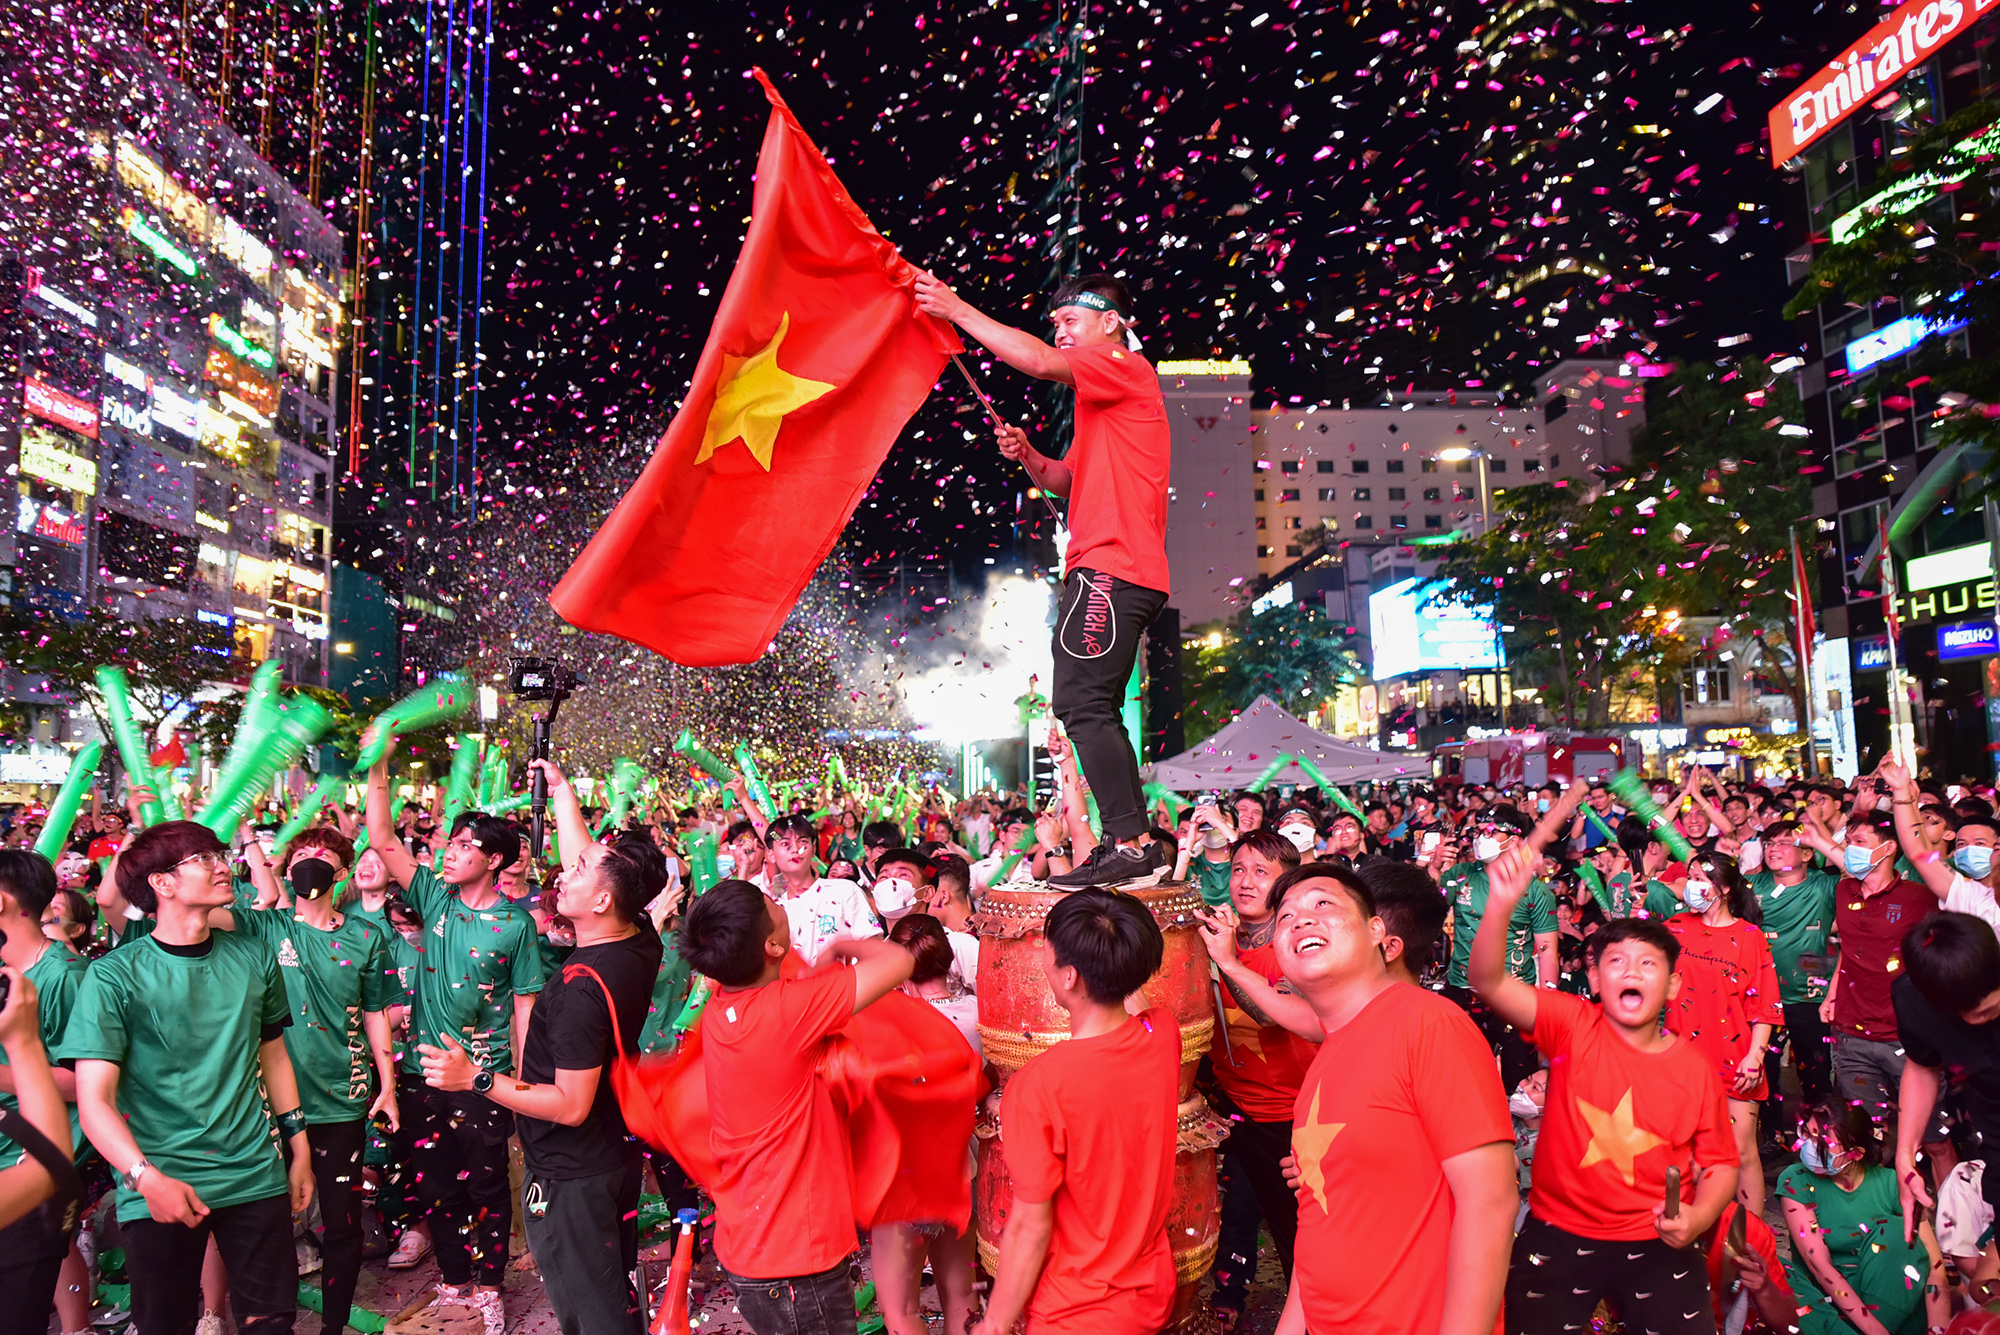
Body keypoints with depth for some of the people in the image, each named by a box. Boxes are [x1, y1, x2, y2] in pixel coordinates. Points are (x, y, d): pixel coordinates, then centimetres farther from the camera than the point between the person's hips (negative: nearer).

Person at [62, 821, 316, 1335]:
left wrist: (299, 1148, 14)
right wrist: (146, 1177, -24)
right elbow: (94, 1100, -12)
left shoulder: (253, 957, 2)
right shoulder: (115, 975, -9)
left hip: (256, 1177, 3)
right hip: (158, 1191, -3)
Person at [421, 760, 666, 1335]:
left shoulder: (581, 987, -30)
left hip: (569, 1178, -8)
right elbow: (585, 852, 8)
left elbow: (571, 1106, -25)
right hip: (618, 1154, 8)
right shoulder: (641, 941, -7)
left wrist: (476, 1079, -22)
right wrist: (560, 787, 16)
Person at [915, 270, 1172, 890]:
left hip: (1111, 567, -11)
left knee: (1081, 703, -16)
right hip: (1111, 570, 11)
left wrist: (957, 310, -10)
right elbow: (1068, 481, 28)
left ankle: (1128, 842, -17)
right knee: (1093, 710, 9)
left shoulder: (1127, 368, -3)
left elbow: (1037, 361, -17)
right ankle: (1130, 842, 10)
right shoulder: (1100, 397, 28)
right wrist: (1027, 456, 8)